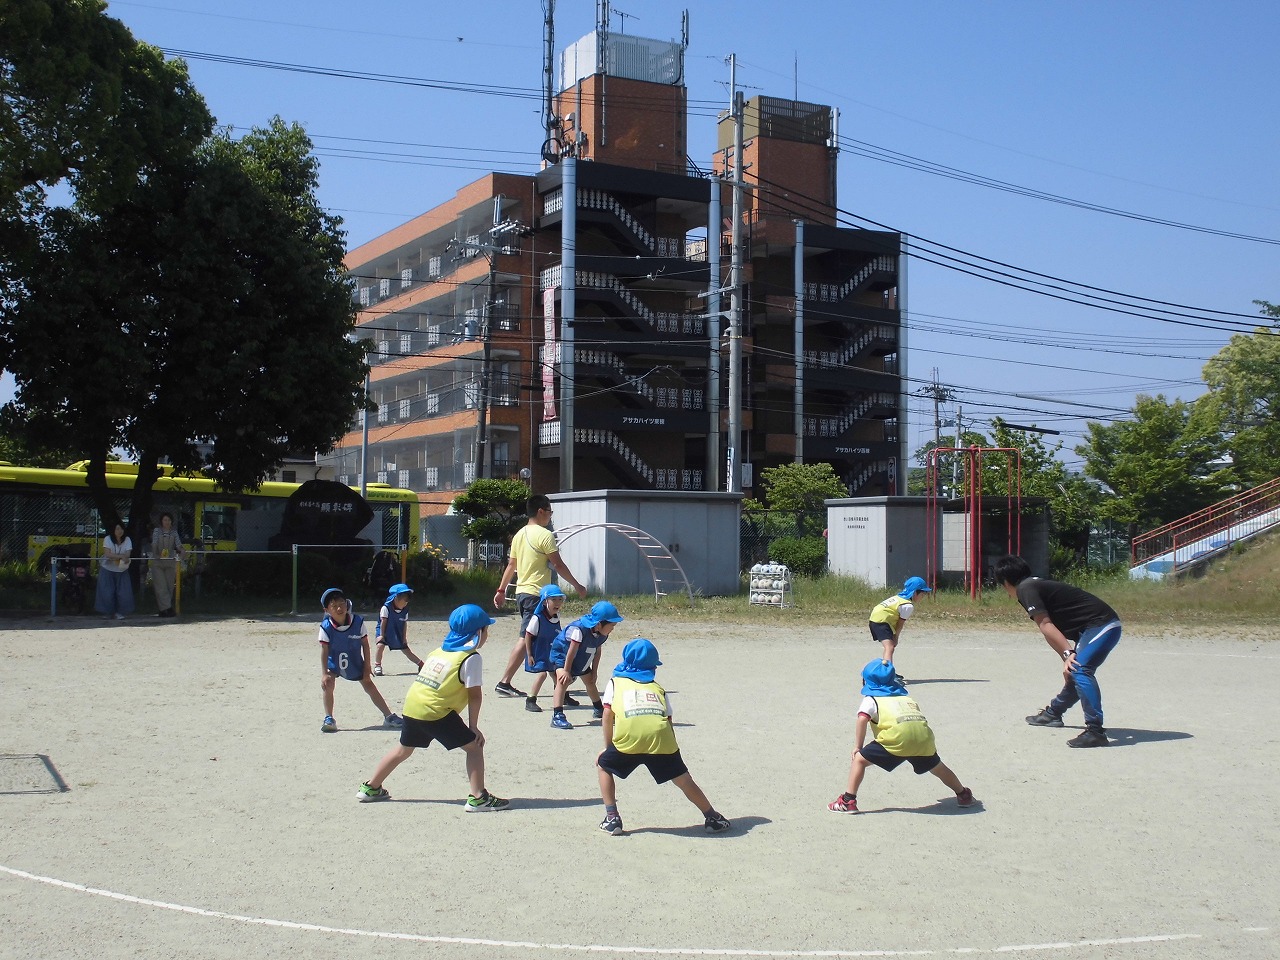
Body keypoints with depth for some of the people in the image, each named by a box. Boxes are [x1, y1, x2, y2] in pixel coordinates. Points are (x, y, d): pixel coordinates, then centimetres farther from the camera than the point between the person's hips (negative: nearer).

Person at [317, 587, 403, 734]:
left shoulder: (358, 621, -21)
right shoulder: (326, 627, -24)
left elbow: (365, 644, -11)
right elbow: (324, 650, -21)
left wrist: (367, 667, -10)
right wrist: (324, 673, -27)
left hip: (355, 661, 1)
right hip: (334, 662, -1)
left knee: (369, 685, 2)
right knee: (328, 685, -22)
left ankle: (389, 716, 8)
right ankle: (329, 719, -9)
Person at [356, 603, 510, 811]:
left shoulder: (439, 651, 17)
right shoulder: (471, 658, -6)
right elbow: (474, 695, -9)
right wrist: (473, 726, -1)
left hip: (411, 706, 8)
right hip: (435, 712, -8)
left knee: (403, 751, 27)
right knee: (474, 746, -1)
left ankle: (370, 788, 39)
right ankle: (478, 798, -10)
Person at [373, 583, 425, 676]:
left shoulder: (405, 610, -7)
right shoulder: (386, 607, -23)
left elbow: (405, 624, -2)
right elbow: (383, 622, -22)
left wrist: (404, 638, -5)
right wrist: (381, 635, -23)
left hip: (397, 634, 4)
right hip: (384, 631, -4)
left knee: (406, 650, 5)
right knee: (381, 645, -29)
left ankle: (421, 665, 16)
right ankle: (377, 667, -17)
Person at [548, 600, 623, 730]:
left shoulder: (602, 634, -15)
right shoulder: (579, 629, -39)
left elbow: (597, 652, -2)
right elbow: (572, 652, -32)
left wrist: (594, 672, 1)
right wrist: (566, 671, -25)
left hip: (582, 661, 8)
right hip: (562, 655, -8)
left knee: (590, 683, 21)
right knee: (563, 681, -28)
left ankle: (599, 710, 45)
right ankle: (557, 716, -33)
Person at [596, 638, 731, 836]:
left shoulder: (616, 682, 27)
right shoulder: (658, 688, 31)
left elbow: (608, 715, 16)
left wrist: (608, 748, 23)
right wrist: (668, 755, 30)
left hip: (628, 738, -2)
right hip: (661, 738, 2)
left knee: (603, 765, 24)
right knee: (683, 780, 20)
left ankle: (612, 819, 15)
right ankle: (713, 819, 26)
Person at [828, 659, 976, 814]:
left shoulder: (871, 698, 18)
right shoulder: (906, 696, 35)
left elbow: (862, 719, 1)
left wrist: (858, 747, 6)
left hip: (897, 735, -5)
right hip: (923, 734, 5)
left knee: (860, 759, 6)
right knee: (937, 766, 31)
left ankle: (848, 801, -4)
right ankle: (964, 795, 46)